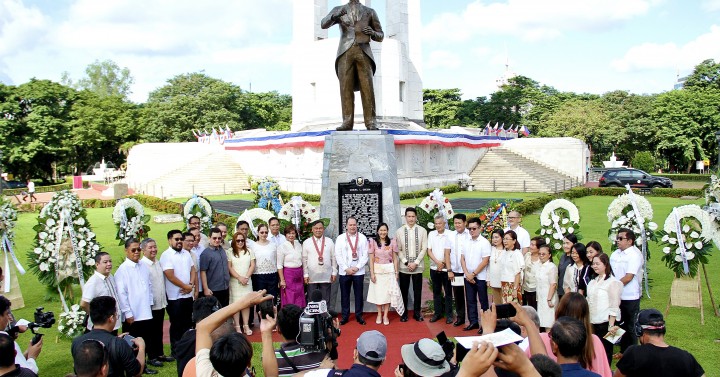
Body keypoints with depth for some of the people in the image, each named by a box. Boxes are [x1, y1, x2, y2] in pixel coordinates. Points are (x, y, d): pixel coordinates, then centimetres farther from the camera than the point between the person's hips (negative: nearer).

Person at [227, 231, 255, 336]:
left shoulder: (249, 251, 10)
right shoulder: (230, 252, 1)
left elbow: (252, 265, 6)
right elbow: (229, 267, -4)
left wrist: (246, 277, -6)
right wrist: (239, 278, -10)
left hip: (247, 281, 2)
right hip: (235, 281, -2)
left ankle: (246, 326, 5)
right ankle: (237, 327, 1)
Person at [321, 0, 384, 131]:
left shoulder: (370, 11, 20)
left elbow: (380, 36, 20)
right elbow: (323, 24, 0)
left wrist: (373, 33, -4)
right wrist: (335, 16, -21)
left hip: (364, 53, 0)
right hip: (345, 53, 0)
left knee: (367, 88, -11)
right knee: (346, 88, -10)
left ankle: (371, 123, -13)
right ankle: (347, 123, -11)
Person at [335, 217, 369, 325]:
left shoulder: (362, 238, 2)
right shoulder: (340, 238, 2)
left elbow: (365, 255, -1)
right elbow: (338, 255, -1)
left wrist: (357, 267, -9)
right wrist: (346, 268, -8)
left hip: (359, 271, 0)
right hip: (344, 271, 0)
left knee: (359, 294, 5)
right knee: (344, 295, 6)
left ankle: (359, 315, 16)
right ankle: (345, 316, 15)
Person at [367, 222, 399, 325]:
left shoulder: (392, 242, 2)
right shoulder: (373, 242, -1)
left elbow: (395, 259, 6)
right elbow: (371, 259, -1)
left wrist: (396, 272, 3)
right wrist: (372, 273, -6)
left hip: (389, 270, 0)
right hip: (377, 270, 0)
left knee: (388, 292, 2)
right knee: (378, 292, 4)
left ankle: (385, 315, 11)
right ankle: (379, 315, 18)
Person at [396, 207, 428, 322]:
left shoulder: (422, 231, -1)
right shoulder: (399, 231, -1)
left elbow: (424, 249, -3)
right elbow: (398, 250, 0)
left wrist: (416, 263, -10)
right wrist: (406, 263, -9)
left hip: (418, 266, 0)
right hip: (404, 267, 0)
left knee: (417, 291, 7)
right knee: (404, 291, 7)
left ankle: (417, 313, 20)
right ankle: (404, 313, 18)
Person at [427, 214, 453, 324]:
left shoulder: (449, 235, -7)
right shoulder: (431, 234, 4)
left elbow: (447, 252, -10)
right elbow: (429, 251, 1)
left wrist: (443, 264, -10)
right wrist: (437, 262, -10)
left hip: (446, 268, -3)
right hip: (434, 268, 4)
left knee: (448, 292, 3)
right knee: (436, 291, 11)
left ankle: (449, 314, 11)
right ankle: (438, 313, 21)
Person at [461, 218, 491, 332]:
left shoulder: (484, 242, -8)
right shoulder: (466, 242, 8)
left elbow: (485, 261, -13)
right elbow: (462, 259, 8)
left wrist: (473, 274, -12)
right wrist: (467, 274, -4)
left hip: (480, 277, -5)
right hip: (468, 277, 5)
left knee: (483, 301, 2)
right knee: (470, 300, 9)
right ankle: (473, 322, 18)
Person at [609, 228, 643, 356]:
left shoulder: (635, 255, -14)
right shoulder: (615, 254, 9)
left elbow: (628, 277, -20)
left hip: (630, 297, -7)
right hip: (616, 296, 7)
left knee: (630, 326, 5)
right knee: (621, 325, 17)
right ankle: (623, 351, 30)